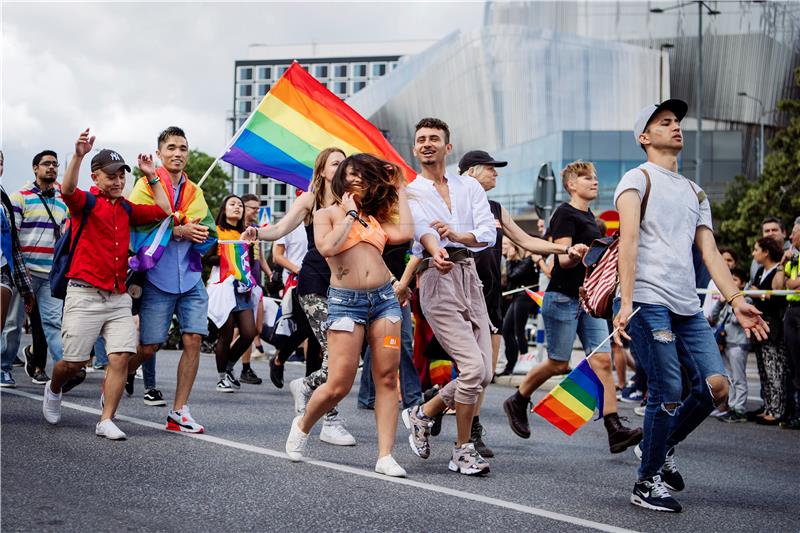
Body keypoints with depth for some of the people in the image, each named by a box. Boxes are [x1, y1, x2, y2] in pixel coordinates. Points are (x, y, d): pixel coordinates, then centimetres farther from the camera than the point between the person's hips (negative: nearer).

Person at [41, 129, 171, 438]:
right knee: (74, 362, 2)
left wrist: (151, 177, 15)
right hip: (85, 294, -5)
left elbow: (163, 211, 19)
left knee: (121, 357, -10)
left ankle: (106, 420, -4)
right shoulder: (86, 202, -1)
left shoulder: (127, 209, 16)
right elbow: (67, 190, -23)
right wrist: (78, 156, -38)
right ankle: (53, 390, 35)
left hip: (119, 297, 5)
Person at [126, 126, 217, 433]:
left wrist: (198, 236, -13)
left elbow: (208, 233, 10)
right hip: (158, 278, -4)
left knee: (193, 341, -5)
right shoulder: (146, 185, 0)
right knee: (148, 347, 0)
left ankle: (179, 411, 2)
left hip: (191, 278, 4)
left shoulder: (194, 192, 15)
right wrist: (179, 231, -19)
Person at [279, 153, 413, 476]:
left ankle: (385, 456, 0)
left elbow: (404, 233, 1)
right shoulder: (326, 214, 9)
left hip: (384, 298, 4)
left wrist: (399, 191, 11)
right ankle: (303, 425, 21)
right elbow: (327, 247, -12)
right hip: (346, 302, -4)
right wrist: (349, 214, -1)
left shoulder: (374, 217, 20)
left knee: (387, 379, -3)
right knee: (338, 385, -8)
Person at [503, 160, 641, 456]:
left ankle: (615, 431, -9)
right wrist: (576, 255, -39)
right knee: (558, 364, -1)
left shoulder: (588, 215, 16)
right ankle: (517, 402, 23)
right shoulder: (565, 214, -10)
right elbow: (563, 258, -20)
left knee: (602, 360, -4)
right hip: (563, 298, -8)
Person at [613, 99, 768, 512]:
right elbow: (629, 239, -10)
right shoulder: (638, 179, 2)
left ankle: (660, 448, 19)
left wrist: (736, 300, 5)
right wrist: (626, 302, -20)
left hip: (688, 307, 7)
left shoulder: (695, 193, 24)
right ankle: (647, 484, 6)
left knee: (716, 386, -5)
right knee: (668, 393, -10)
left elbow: (710, 252, 18)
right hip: (647, 303, -7)